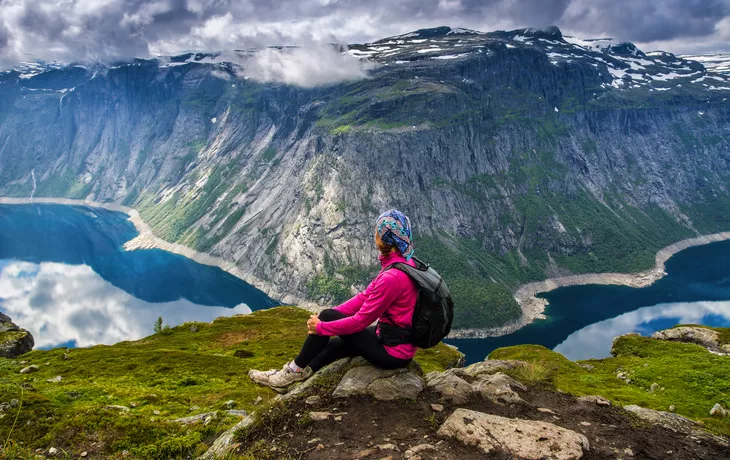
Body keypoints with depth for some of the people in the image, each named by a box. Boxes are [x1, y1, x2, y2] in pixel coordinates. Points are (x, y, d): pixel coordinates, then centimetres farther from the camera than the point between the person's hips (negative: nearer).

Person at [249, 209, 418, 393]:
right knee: (333, 344, 20)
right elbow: (366, 296, 6)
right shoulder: (403, 262, 2)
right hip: (399, 339, 9)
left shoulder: (392, 277, -28)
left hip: (393, 352, -9)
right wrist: (329, 314, 1)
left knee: (326, 318, -2)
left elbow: (361, 321, -21)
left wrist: (321, 327, -8)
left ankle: (295, 370, 14)